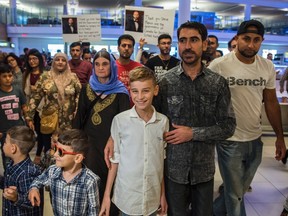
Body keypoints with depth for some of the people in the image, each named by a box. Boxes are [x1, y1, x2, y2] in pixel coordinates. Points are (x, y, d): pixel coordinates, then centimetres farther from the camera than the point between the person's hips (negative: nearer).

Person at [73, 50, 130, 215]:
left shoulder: (120, 92, -6)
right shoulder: (87, 89, 5)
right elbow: (79, 116, 9)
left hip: (111, 143, -3)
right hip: (89, 141, 3)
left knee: (109, 181, 7)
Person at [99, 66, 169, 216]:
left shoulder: (163, 121, -4)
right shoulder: (120, 120, -11)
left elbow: (161, 160, 5)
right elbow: (115, 159, -3)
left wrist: (163, 194, 9)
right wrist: (106, 195, -2)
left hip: (153, 198, 2)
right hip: (127, 198, -2)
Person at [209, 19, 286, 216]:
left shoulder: (268, 67, 2)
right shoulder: (219, 65, -14)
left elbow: (271, 102, 10)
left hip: (256, 140, 6)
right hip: (230, 140, -5)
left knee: (238, 190, 21)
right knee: (235, 195, 8)